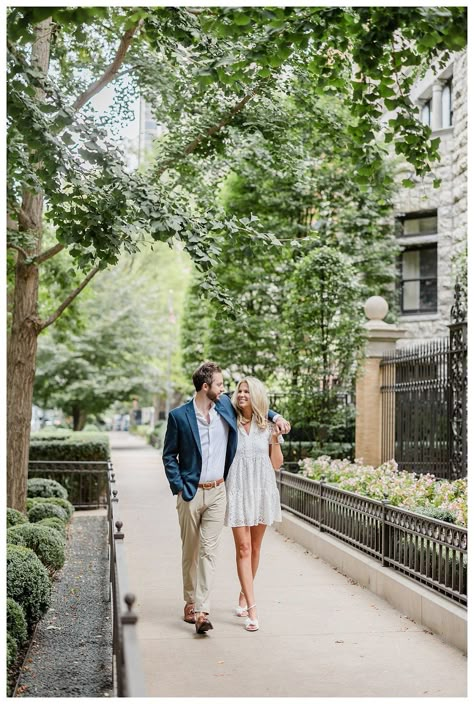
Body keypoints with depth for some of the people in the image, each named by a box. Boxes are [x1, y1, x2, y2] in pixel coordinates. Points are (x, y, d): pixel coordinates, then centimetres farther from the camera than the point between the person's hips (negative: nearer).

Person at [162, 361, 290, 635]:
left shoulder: (225, 405, 4)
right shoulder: (179, 416, -6)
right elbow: (169, 455, 2)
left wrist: (276, 416, 13)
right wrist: (178, 487, -6)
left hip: (217, 492, 2)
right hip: (190, 493, -1)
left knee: (209, 551, -6)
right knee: (190, 551, 9)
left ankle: (202, 611, -10)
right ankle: (190, 601, 27)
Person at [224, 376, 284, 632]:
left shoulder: (268, 427, 5)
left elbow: (277, 464, 5)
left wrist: (275, 439, -7)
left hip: (262, 490, 2)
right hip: (238, 490, -2)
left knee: (255, 548, 11)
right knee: (243, 548, -8)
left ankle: (244, 596, 30)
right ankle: (251, 609, -10)